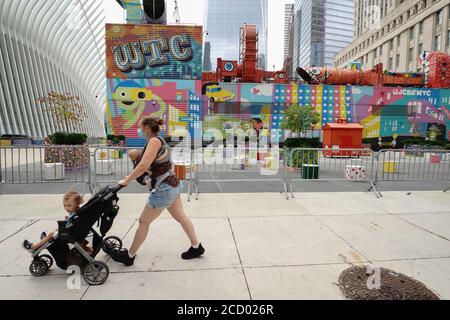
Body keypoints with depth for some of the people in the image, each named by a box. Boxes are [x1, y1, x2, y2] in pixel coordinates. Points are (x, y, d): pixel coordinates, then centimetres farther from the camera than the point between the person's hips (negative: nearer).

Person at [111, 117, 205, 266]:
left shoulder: (154, 141, -16)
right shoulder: (158, 141, 12)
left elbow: (143, 166, -27)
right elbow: (150, 166, 17)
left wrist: (126, 181, -14)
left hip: (164, 189, -9)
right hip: (172, 185, 9)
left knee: (143, 222, 7)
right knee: (180, 217, 19)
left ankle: (129, 256, 24)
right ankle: (196, 247, 32)